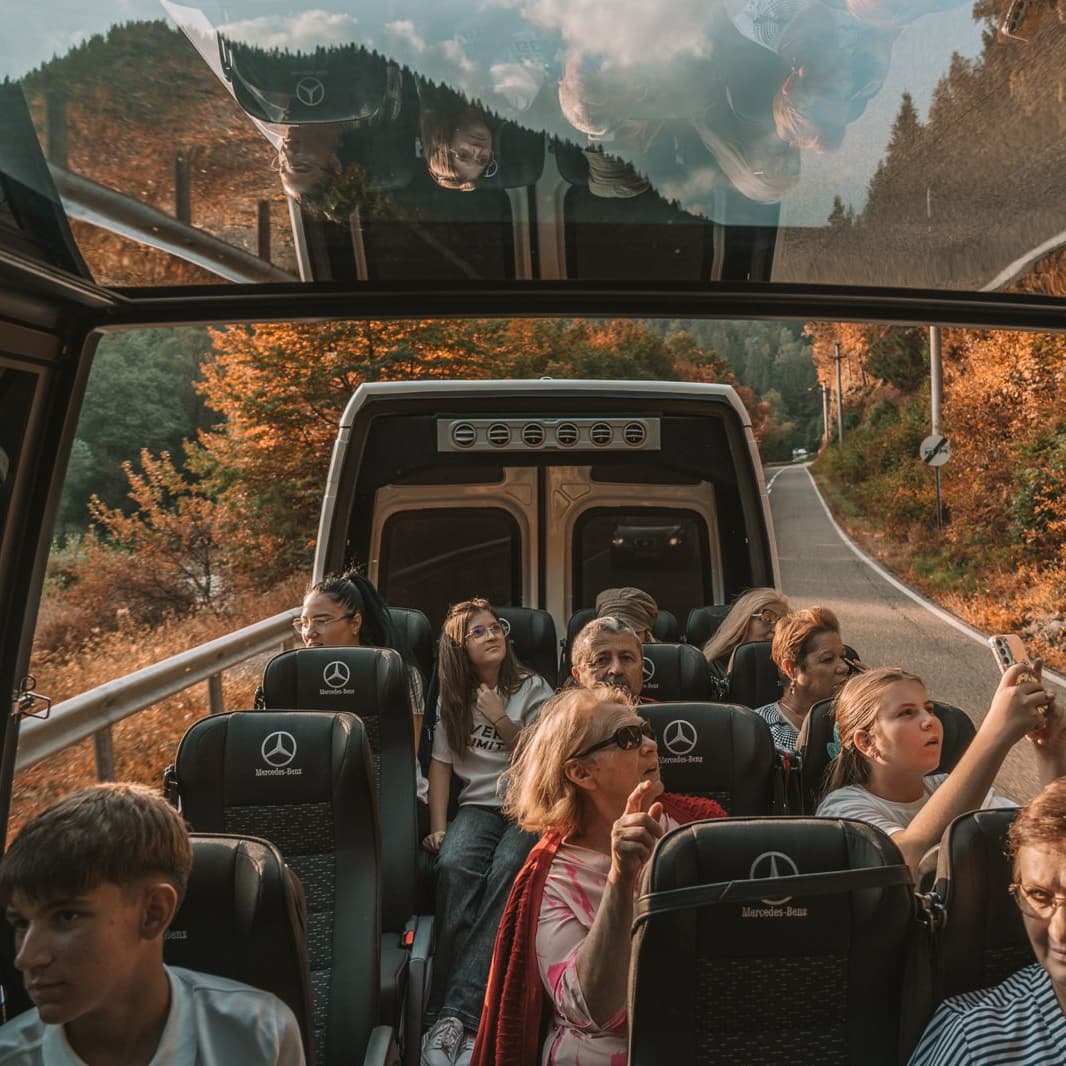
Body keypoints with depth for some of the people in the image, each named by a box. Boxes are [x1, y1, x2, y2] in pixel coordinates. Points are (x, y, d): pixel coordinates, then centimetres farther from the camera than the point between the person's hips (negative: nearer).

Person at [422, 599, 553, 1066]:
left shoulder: (532, 689, 7)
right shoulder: (453, 699, 15)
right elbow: (441, 763, 11)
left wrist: (504, 722, -8)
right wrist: (438, 827, 0)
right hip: (479, 804, 2)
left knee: (506, 872, -34)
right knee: (454, 865, -33)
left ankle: (458, 1013, -39)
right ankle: (451, 1013, -37)